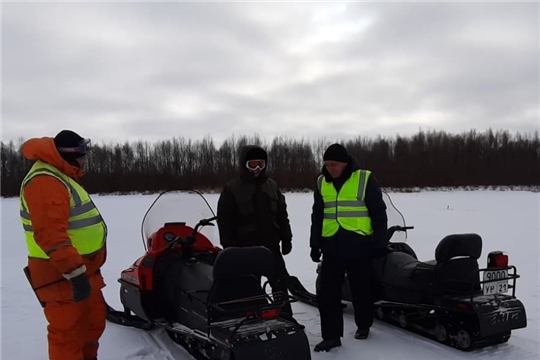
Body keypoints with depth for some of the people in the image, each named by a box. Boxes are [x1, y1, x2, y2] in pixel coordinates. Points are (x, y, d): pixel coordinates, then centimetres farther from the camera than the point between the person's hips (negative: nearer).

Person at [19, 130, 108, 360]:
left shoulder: (62, 177, 17)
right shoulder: (45, 181, -18)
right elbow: (50, 233, -29)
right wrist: (75, 272, -32)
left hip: (83, 268, 11)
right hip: (62, 274, -10)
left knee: (94, 320, 19)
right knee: (68, 332, -3)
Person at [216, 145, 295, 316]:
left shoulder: (272, 185, 8)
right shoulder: (231, 189, -5)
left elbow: (282, 214, 12)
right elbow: (225, 221, -7)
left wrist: (286, 238, 8)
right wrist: (229, 248, -11)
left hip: (271, 246, 4)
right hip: (245, 248, -4)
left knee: (281, 284, 9)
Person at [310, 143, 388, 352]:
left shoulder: (364, 179, -5)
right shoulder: (322, 182, 8)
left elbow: (378, 213, -2)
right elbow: (317, 216, 15)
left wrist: (380, 243, -4)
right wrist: (315, 244, 12)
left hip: (358, 245, -3)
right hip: (331, 246, 4)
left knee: (360, 290, 11)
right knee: (328, 293, 0)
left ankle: (363, 325, 32)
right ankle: (331, 335, 9)